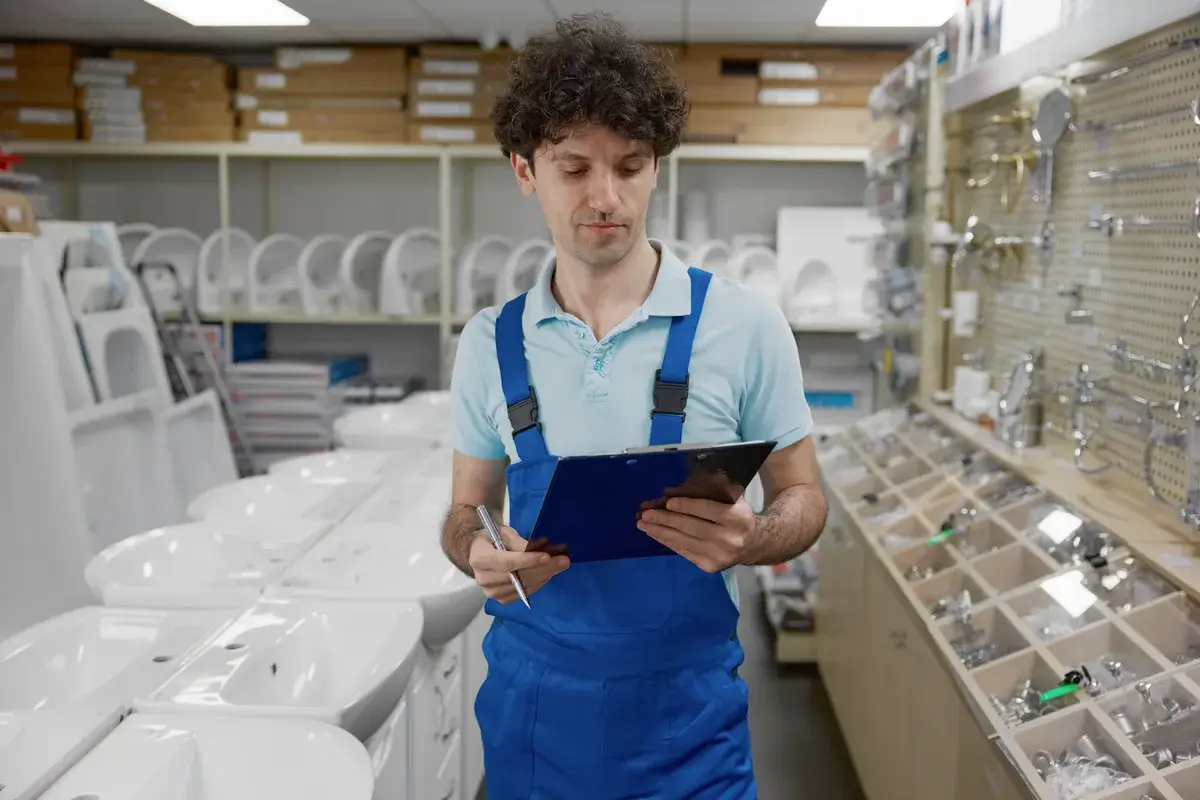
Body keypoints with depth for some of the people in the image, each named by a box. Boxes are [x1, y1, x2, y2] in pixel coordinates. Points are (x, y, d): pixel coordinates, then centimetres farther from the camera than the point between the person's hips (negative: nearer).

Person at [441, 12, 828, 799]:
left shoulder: (743, 323, -9)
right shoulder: (491, 343, -1)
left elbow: (802, 498, 0)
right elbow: (467, 511, 8)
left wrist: (748, 538, -23)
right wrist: (483, 553, -15)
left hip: (686, 713, -2)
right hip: (531, 705, 3)